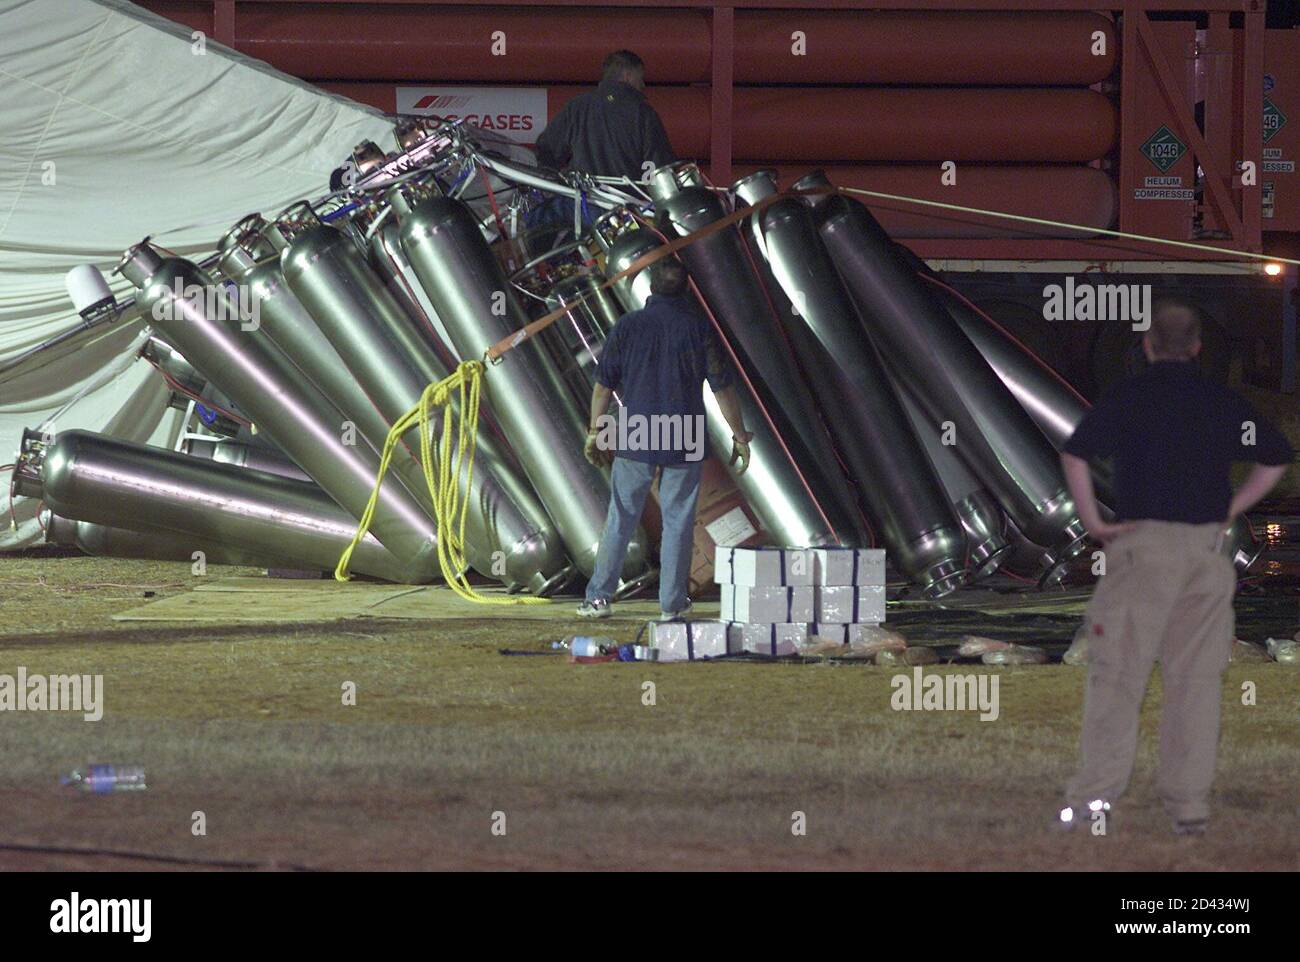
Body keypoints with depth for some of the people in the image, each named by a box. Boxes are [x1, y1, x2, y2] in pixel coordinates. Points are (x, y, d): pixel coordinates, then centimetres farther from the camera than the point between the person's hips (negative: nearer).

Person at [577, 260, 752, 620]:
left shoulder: (627, 326, -2)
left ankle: (599, 597, 6)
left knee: (621, 519, 7)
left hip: (634, 441, 1)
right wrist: (740, 436, 6)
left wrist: (595, 431, 14)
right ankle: (672, 601, 11)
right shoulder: (699, 329, -5)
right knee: (678, 522, 8)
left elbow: (603, 385, 2)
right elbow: (722, 387, -3)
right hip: (684, 442, -1)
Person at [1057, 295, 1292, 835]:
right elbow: (1277, 458, 16)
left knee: (1117, 673, -1)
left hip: (1142, 542, -3)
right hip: (1208, 547, 3)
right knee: (1197, 678, 6)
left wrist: (1093, 522, -5)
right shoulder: (1222, 402, 9)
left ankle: (1095, 794, -7)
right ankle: (1190, 805, 5)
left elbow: (1075, 455, -14)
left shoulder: (1128, 396, -3)